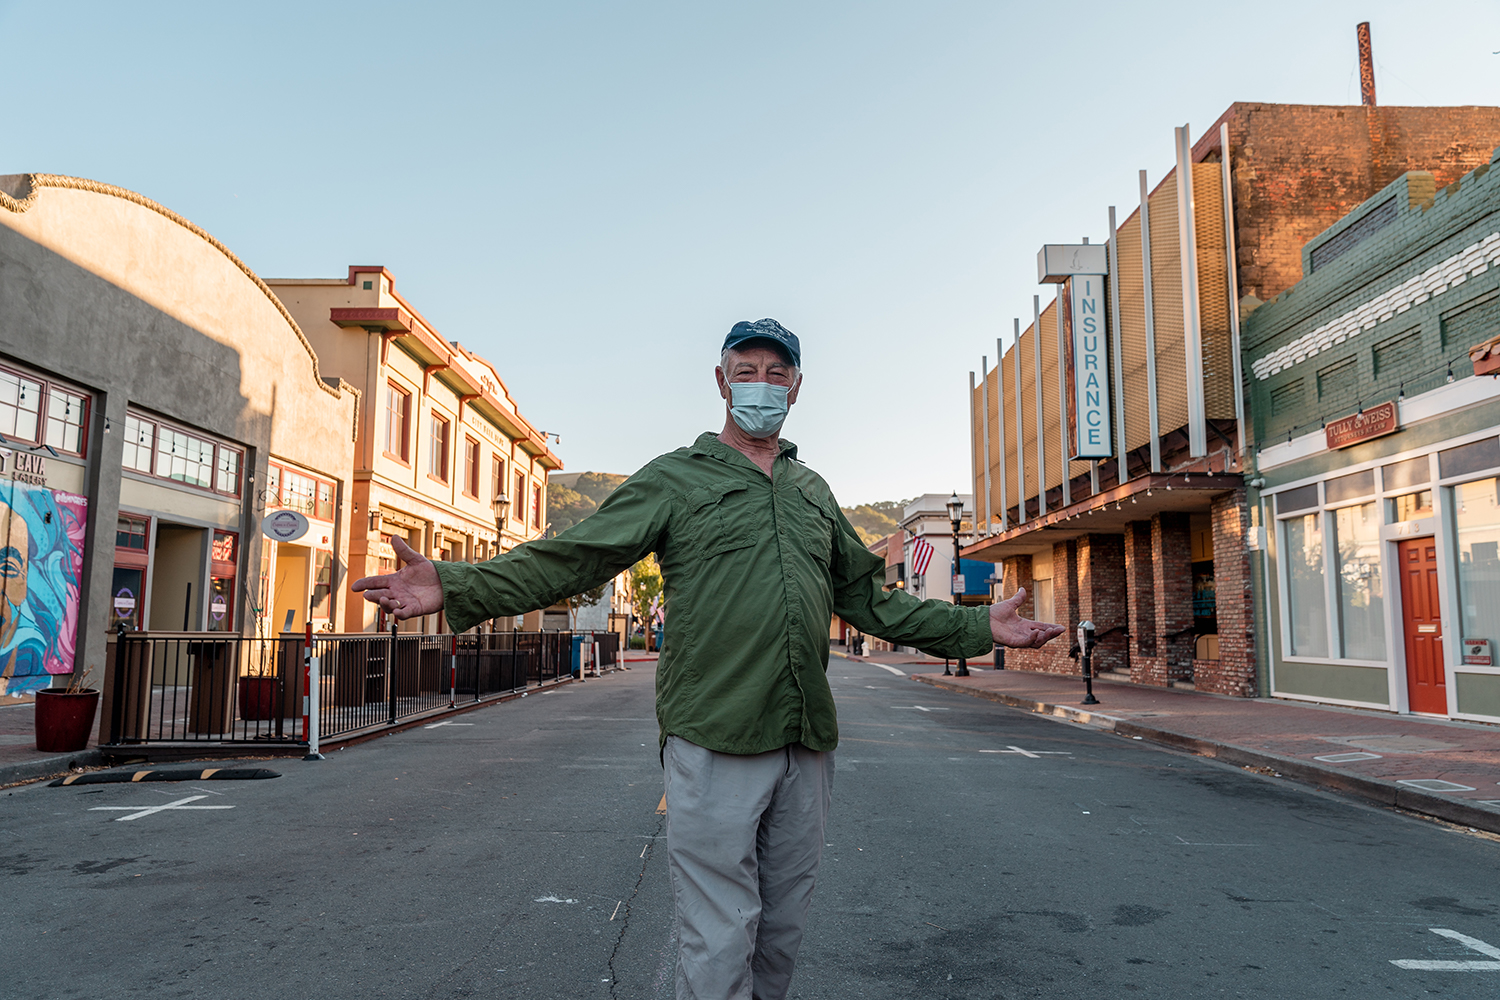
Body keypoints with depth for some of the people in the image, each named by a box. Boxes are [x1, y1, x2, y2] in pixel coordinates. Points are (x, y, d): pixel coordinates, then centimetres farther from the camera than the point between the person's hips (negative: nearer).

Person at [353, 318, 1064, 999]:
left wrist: (978, 627, 18)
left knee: (782, 933, 16)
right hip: (714, 744, -5)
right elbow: (569, 558, -6)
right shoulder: (676, 478, 2)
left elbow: (869, 599, 22)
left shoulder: (813, 492, 17)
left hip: (806, 744, 5)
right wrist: (454, 587, -19)